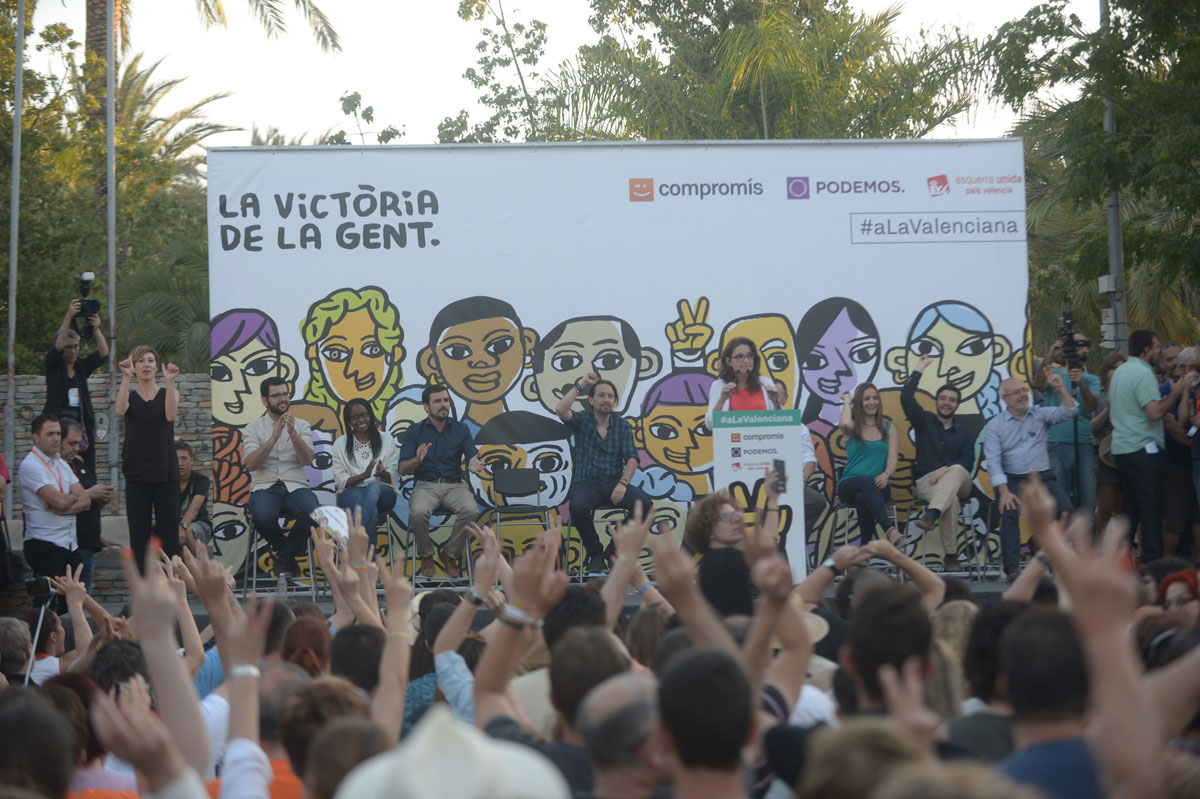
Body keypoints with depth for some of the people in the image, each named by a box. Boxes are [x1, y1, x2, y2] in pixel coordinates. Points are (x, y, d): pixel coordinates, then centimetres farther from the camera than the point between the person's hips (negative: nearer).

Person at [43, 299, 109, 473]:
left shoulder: (82, 366, 13)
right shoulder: (53, 366, 4)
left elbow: (103, 353, 0)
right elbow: (58, 346, -14)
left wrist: (96, 329, -17)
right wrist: (69, 316, -23)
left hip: (82, 426, 4)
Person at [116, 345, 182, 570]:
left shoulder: (168, 392, 7)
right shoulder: (130, 396, 9)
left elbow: (171, 415, -15)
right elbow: (120, 410, -16)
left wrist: (170, 382, -22)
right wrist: (126, 378, -22)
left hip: (165, 470, -1)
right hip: (137, 473, 1)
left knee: (168, 531, -1)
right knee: (138, 532, 1)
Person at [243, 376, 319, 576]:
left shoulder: (301, 426, 12)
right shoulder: (253, 428, 8)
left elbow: (307, 460, -4)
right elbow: (251, 464, -8)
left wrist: (293, 433, -18)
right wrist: (274, 437, -17)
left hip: (295, 486, 1)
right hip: (265, 486, -1)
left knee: (313, 513, -33)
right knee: (262, 517, -37)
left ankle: (283, 557, -6)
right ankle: (291, 549, -2)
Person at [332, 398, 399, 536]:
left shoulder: (387, 441, 13)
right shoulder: (340, 444, 10)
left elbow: (392, 478, 7)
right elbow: (340, 481, 3)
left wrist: (382, 473, -18)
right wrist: (364, 475, -16)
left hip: (382, 492, 1)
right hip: (351, 493, -1)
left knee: (374, 486, -39)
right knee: (371, 511, -39)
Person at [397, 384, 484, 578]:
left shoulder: (461, 429, 11)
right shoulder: (415, 431, 5)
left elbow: (472, 457, 2)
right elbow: (402, 469, -1)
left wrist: (473, 465, -24)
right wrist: (417, 460, -24)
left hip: (454, 484, 1)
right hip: (425, 485, -1)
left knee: (470, 510, -32)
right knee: (418, 512, -35)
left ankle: (450, 554, -7)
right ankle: (426, 556, -6)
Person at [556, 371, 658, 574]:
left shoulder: (622, 424, 10)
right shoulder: (582, 420, 5)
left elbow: (631, 458, 1)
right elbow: (561, 410, -17)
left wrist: (623, 483, -16)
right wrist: (580, 385, -9)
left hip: (614, 483, 2)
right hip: (587, 482, -2)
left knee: (644, 503, -27)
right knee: (578, 506, -37)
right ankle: (594, 553, -12)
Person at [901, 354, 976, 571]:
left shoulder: (964, 435, 21)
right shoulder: (925, 421, 18)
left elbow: (968, 463, 3)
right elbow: (906, 398, 1)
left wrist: (945, 470, -16)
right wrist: (919, 370, 5)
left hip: (959, 480, 1)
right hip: (926, 481, -1)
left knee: (956, 471, -38)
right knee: (951, 498, -37)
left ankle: (931, 516, -62)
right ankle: (950, 555, -39)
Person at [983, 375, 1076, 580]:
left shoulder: (1040, 414, 13)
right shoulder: (995, 426, 6)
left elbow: (1069, 412, 2)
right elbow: (993, 462, -4)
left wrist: (1060, 389, -15)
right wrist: (1004, 492, -17)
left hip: (1042, 477, 2)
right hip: (1012, 480, -2)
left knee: (1065, 509, -25)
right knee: (1010, 513, -31)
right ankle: (1012, 568, -34)